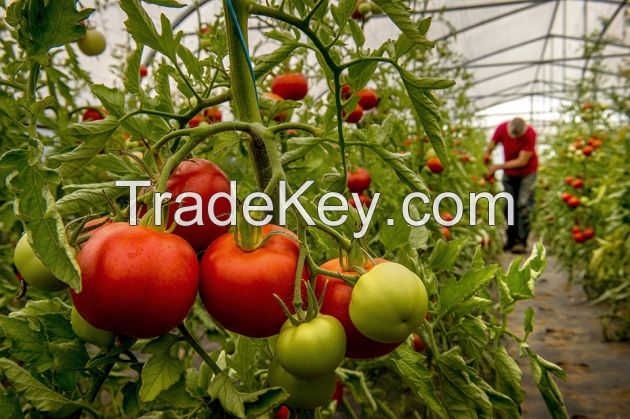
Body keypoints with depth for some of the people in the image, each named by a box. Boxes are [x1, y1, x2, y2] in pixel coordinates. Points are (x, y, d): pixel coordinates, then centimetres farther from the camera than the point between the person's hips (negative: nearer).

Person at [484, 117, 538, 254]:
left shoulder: (530, 134, -27)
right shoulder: (501, 129, -17)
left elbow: (522, 161, -25)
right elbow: (491, 147, -2)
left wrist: (498, 167, -25)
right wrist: (487, 157, -20)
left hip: (527, 173, -3)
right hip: (509, 173, 4)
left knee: (523, 205, -10)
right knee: (509, 206, 3)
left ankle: (521, 242, -7)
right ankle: (511, 239, 12)